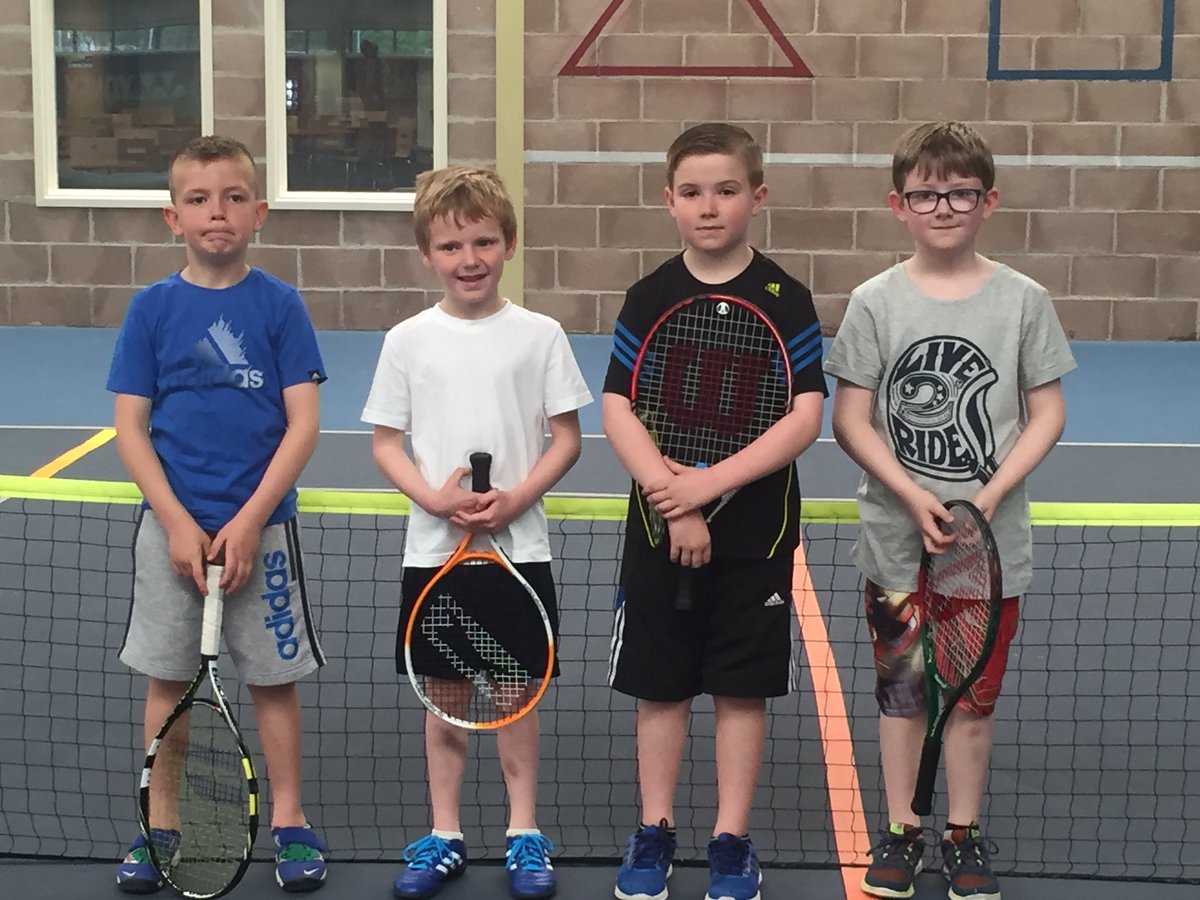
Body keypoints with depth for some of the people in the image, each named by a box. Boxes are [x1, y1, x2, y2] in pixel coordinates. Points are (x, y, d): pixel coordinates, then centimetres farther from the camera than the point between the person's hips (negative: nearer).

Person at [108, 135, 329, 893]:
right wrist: (178, 523, -11)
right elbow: (131, 429, -1)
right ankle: (160, 826, 22)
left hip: (260, 525, -1)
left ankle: (288, 822, 22)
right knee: (167, 680, 9)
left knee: (275, 679, 8)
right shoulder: (152, 308, 0)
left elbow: (303, 425, -6)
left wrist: (249, 519, -14)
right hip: (173, 525, 1)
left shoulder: (280, 305, -3)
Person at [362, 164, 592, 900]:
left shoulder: (540, 335, -2)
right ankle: (445, 835, 21)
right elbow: (387, 443, 3)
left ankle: (526, 833, 20)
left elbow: (567, 438, 1)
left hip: (519, 547, -1)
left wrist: (517, 497, -15)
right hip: (435, 549, 1)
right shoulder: (409, 340, 0)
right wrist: (434, 498, -15)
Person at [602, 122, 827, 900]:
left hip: (756, 530, -1)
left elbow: (805, 419, -10)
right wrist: (673, 503, -17)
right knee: (660, 685, 9)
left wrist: (712, 482, -20)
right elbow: (618, 412, -5)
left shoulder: (786, 301, -4)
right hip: (660, 530, 1)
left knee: (743, 688, 7)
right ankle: (655, 834, 23)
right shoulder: (648, 300, 0)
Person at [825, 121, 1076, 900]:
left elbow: (1047, 414, 0)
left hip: (990, 544, 0)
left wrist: (990, 497, -13)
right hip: (897, 542, 0)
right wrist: (914, 497, -16)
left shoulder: (1023, 300, -3)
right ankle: (901, 831, 24)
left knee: (974, 695, 9)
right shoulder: (875, 303, -4)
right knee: (901, 689, 10)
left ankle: (965, 835, 24)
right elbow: (850, 420, -4)